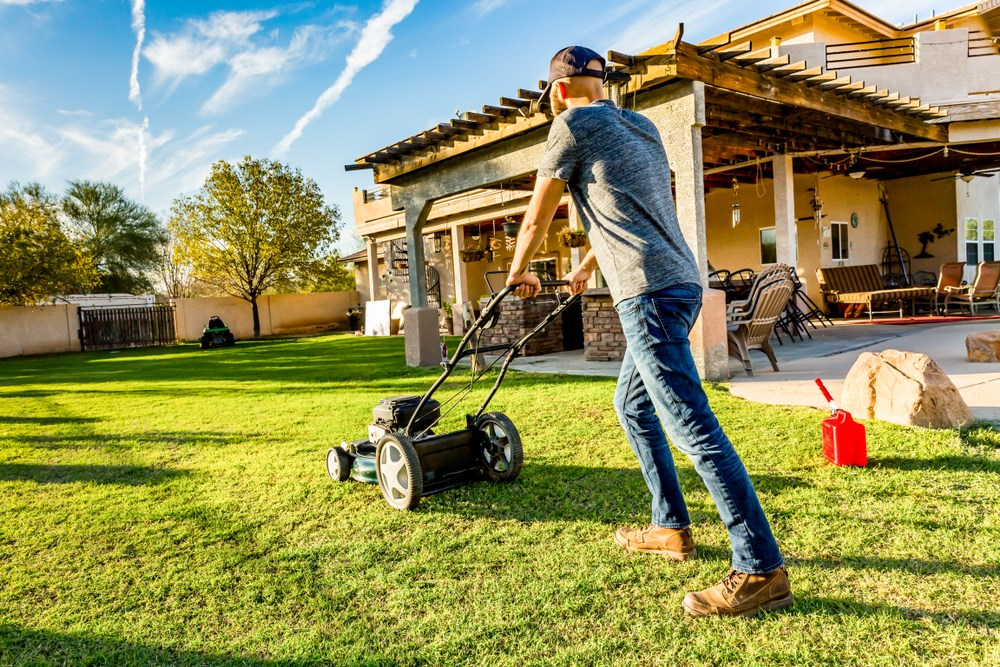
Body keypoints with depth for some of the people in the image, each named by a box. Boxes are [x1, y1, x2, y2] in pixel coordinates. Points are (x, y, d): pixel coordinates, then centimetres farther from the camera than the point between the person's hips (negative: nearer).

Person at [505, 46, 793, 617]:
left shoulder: (575, 125, 0)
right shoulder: (641, 126, 23)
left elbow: (538, 217, 8)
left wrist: (519, 272, 25)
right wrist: (588, 265, 46)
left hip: (649, 291, -9)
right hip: (682, 283, 9)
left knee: (693, 426, -10)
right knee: (632, 403, 20)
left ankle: (762, 570, -5)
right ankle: (672, 528, 26)